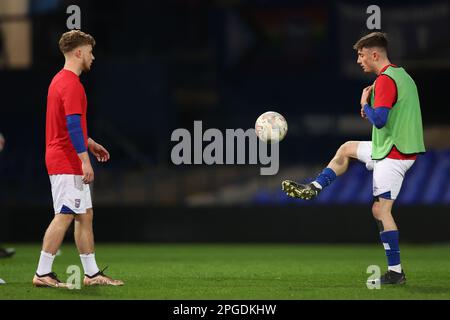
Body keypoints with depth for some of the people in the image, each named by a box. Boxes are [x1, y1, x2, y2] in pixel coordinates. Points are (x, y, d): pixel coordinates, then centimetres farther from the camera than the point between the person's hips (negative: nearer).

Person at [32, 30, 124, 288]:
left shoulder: (60, 80, 17)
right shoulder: (72, 84, -16)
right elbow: (73, 124, -23)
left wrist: (89, 143, 27)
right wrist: (85, 159, -24)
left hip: (61, 159, 11)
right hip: (68, 163, -11)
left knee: (85, 215, 11)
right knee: (64, 216, -9)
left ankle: (92, 273, 14)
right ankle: (43, 273, -6)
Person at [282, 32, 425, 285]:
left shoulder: (385, 80, -19)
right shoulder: (403, 76, 13)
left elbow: (379, 120, -27)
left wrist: (365, 104, -8)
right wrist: (372, 110, 10)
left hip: (392, 155, -10)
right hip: (405, 148, 10)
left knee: (381, 210, -9)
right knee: (347, 149, 27)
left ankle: (395, 272, -10)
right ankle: (314, 189, 31)